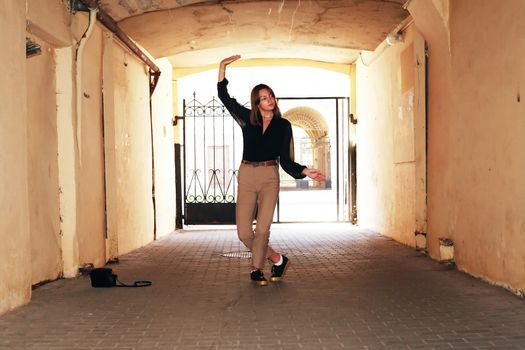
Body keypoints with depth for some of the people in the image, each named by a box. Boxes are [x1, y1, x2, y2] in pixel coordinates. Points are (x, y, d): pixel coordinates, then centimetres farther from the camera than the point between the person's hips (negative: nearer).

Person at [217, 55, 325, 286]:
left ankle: (256, 269, 8)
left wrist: (304, 171, -10)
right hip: (246, 176, 2)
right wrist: (222, 68, 0)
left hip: (270, 177, -1)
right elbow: (224, 97, 7)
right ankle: (277, 260, 16)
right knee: (244, 233, -4)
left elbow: (285, 160, 5)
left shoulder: (283, 125, 6)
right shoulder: (247, 119, 8)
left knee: (262, 229, -14)